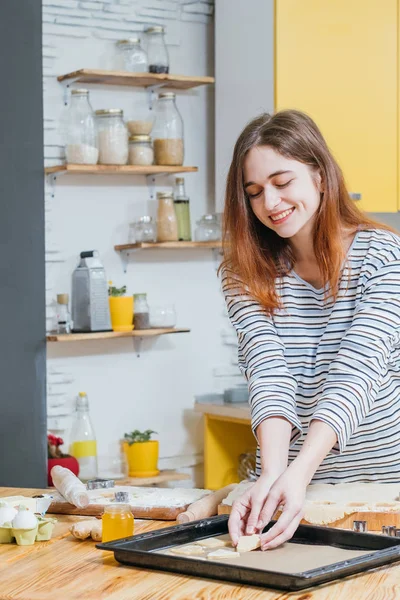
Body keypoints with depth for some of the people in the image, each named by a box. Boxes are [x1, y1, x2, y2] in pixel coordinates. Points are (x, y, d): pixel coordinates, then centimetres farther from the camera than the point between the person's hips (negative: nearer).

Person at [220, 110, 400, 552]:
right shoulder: (246, 275, 1)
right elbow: (268, 375, -12)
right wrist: (272, 474, -29)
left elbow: (356, 373, -18)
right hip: (291, 480, 2)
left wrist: (298, 473, -31)